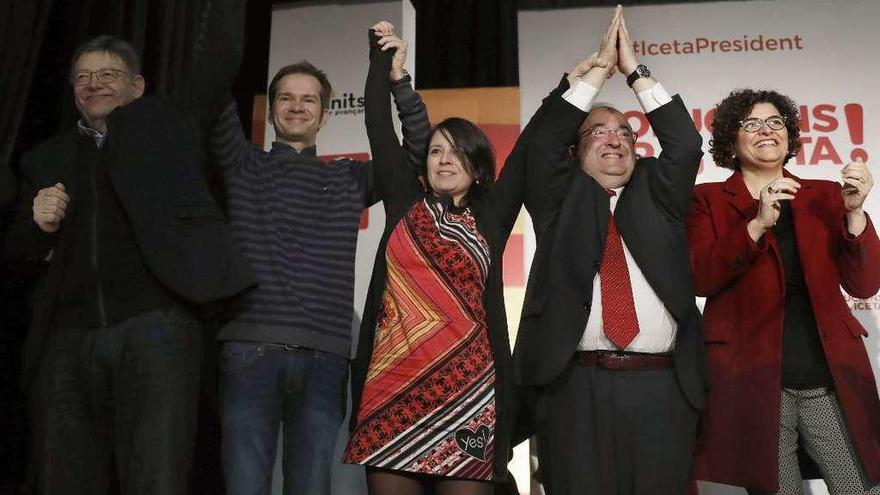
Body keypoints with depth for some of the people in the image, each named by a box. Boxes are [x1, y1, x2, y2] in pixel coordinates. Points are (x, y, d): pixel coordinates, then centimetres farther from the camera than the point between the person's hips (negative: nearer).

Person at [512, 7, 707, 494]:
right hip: (575, 384, -1)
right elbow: (543, 145, 0)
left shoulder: (656, 193, 18)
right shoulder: (562, 198, 14)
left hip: (662, 384, 2)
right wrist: (598, 68, 4)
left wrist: (635, 70, 6)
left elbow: (686, 145, 4)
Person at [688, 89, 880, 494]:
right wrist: (757, 224, -19)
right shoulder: (708, 199, 6)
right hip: (753, 382, -2)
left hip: (833, 380, 3)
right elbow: (699, 278, -9)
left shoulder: (824, 196, 13)